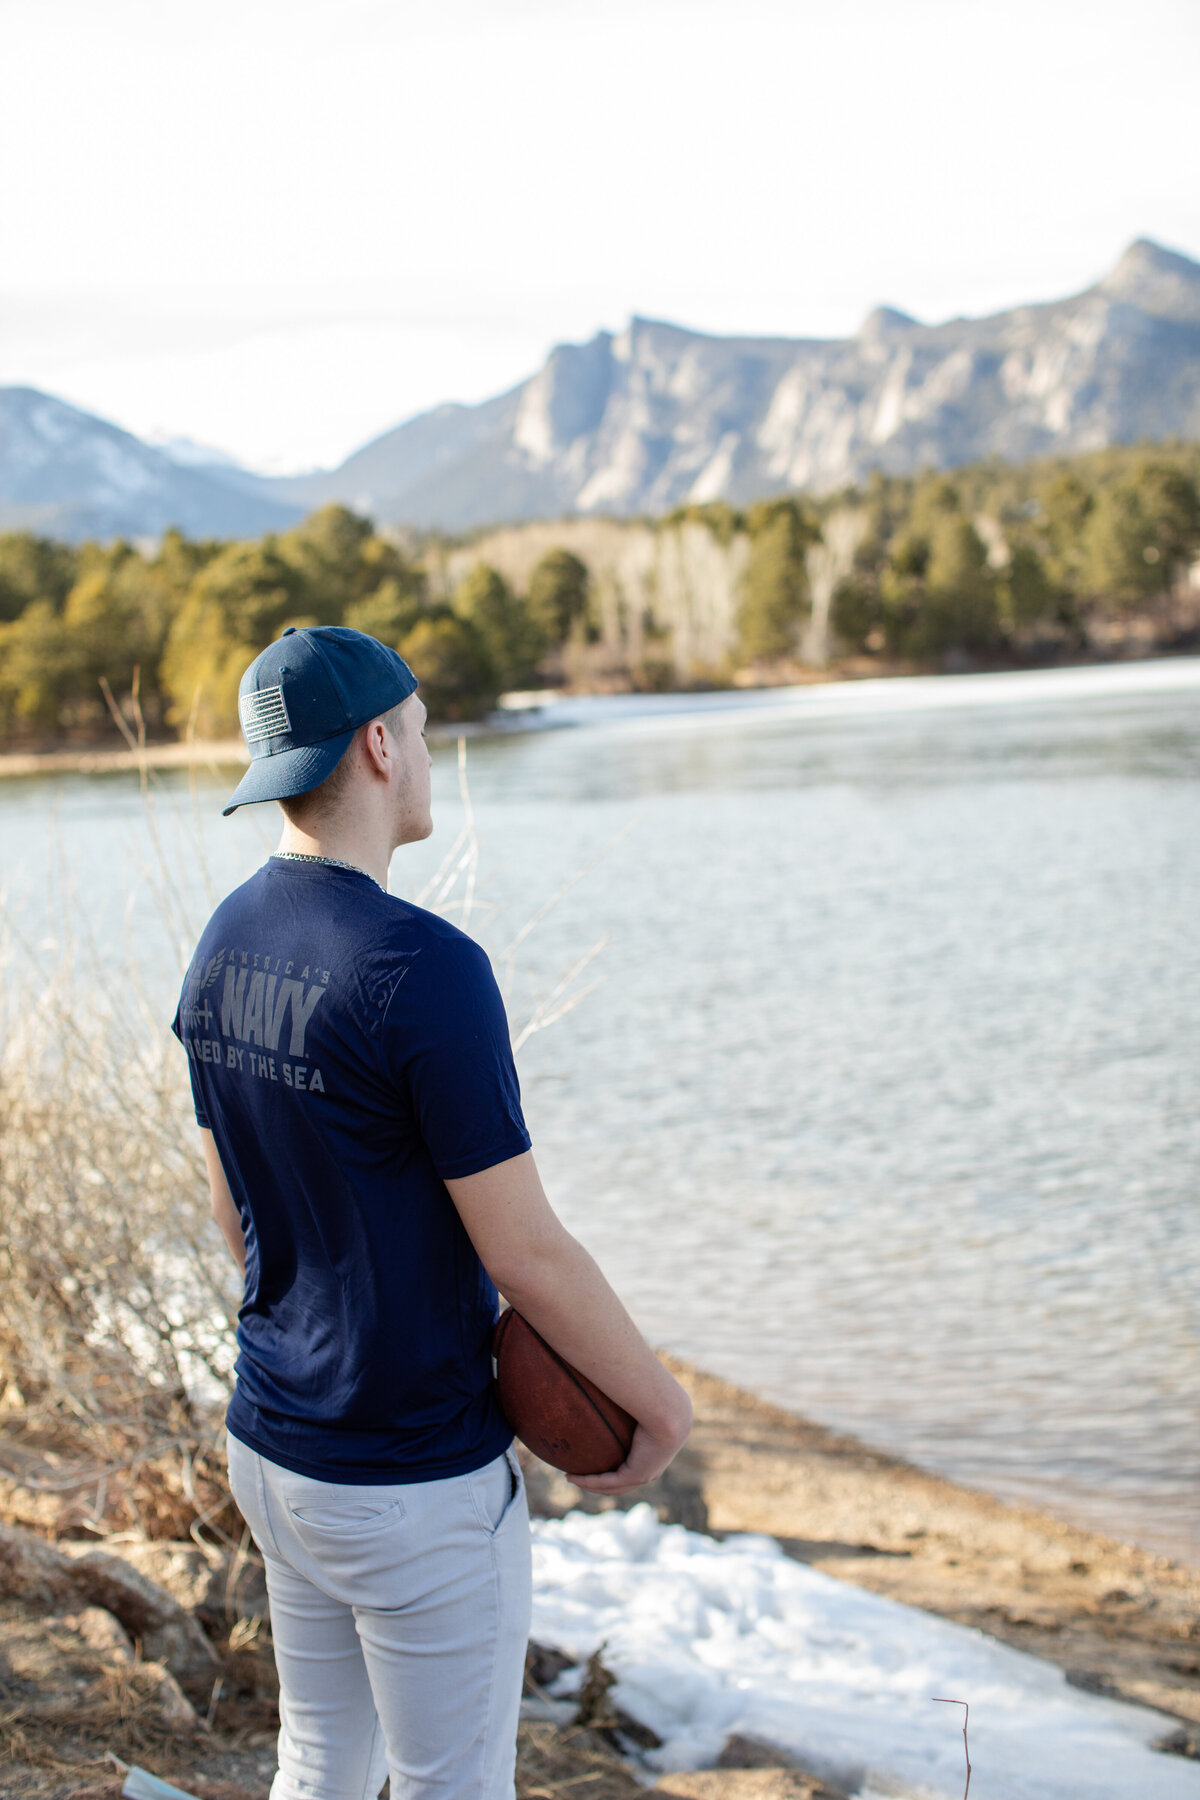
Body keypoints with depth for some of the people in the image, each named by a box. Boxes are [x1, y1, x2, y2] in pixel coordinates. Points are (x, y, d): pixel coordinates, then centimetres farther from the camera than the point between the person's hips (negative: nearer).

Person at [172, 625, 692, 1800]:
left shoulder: (222, 945, 1)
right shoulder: (423, 967, -24)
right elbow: (523, 1250, -20)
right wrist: (661, 1403, -6)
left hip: (272, 1443, 8)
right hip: (417, 1480, -8)